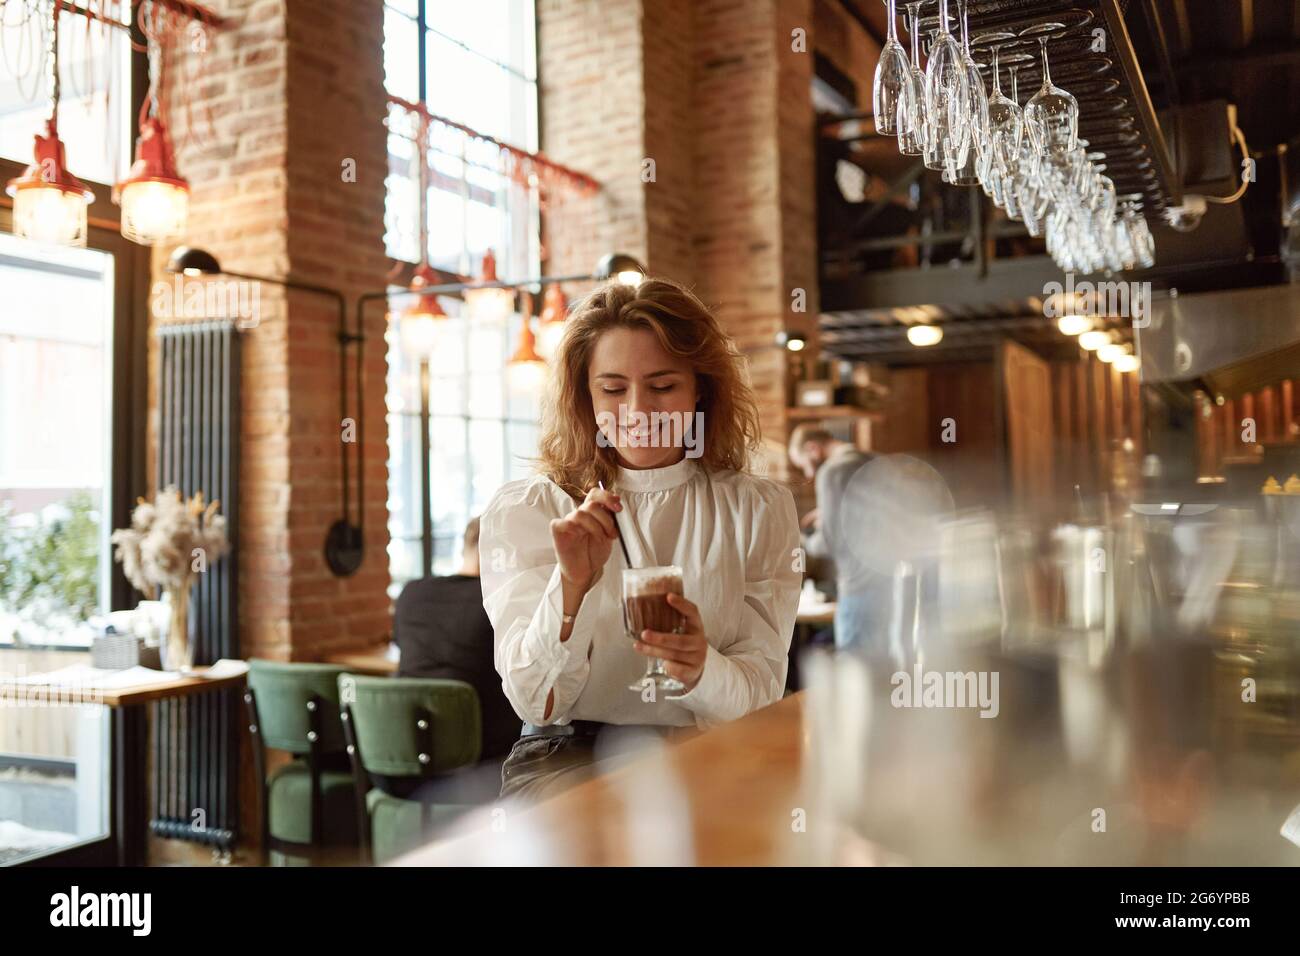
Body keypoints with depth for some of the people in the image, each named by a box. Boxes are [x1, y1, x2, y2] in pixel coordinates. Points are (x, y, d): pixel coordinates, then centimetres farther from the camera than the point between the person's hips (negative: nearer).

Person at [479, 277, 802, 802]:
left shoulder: (759, 509, 8)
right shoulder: (524, 510, 4)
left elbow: (762, 689, 1)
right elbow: (534, 701, -4)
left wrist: (700, 671, -23)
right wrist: (572, 584, -23)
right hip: (569, 752, -1)